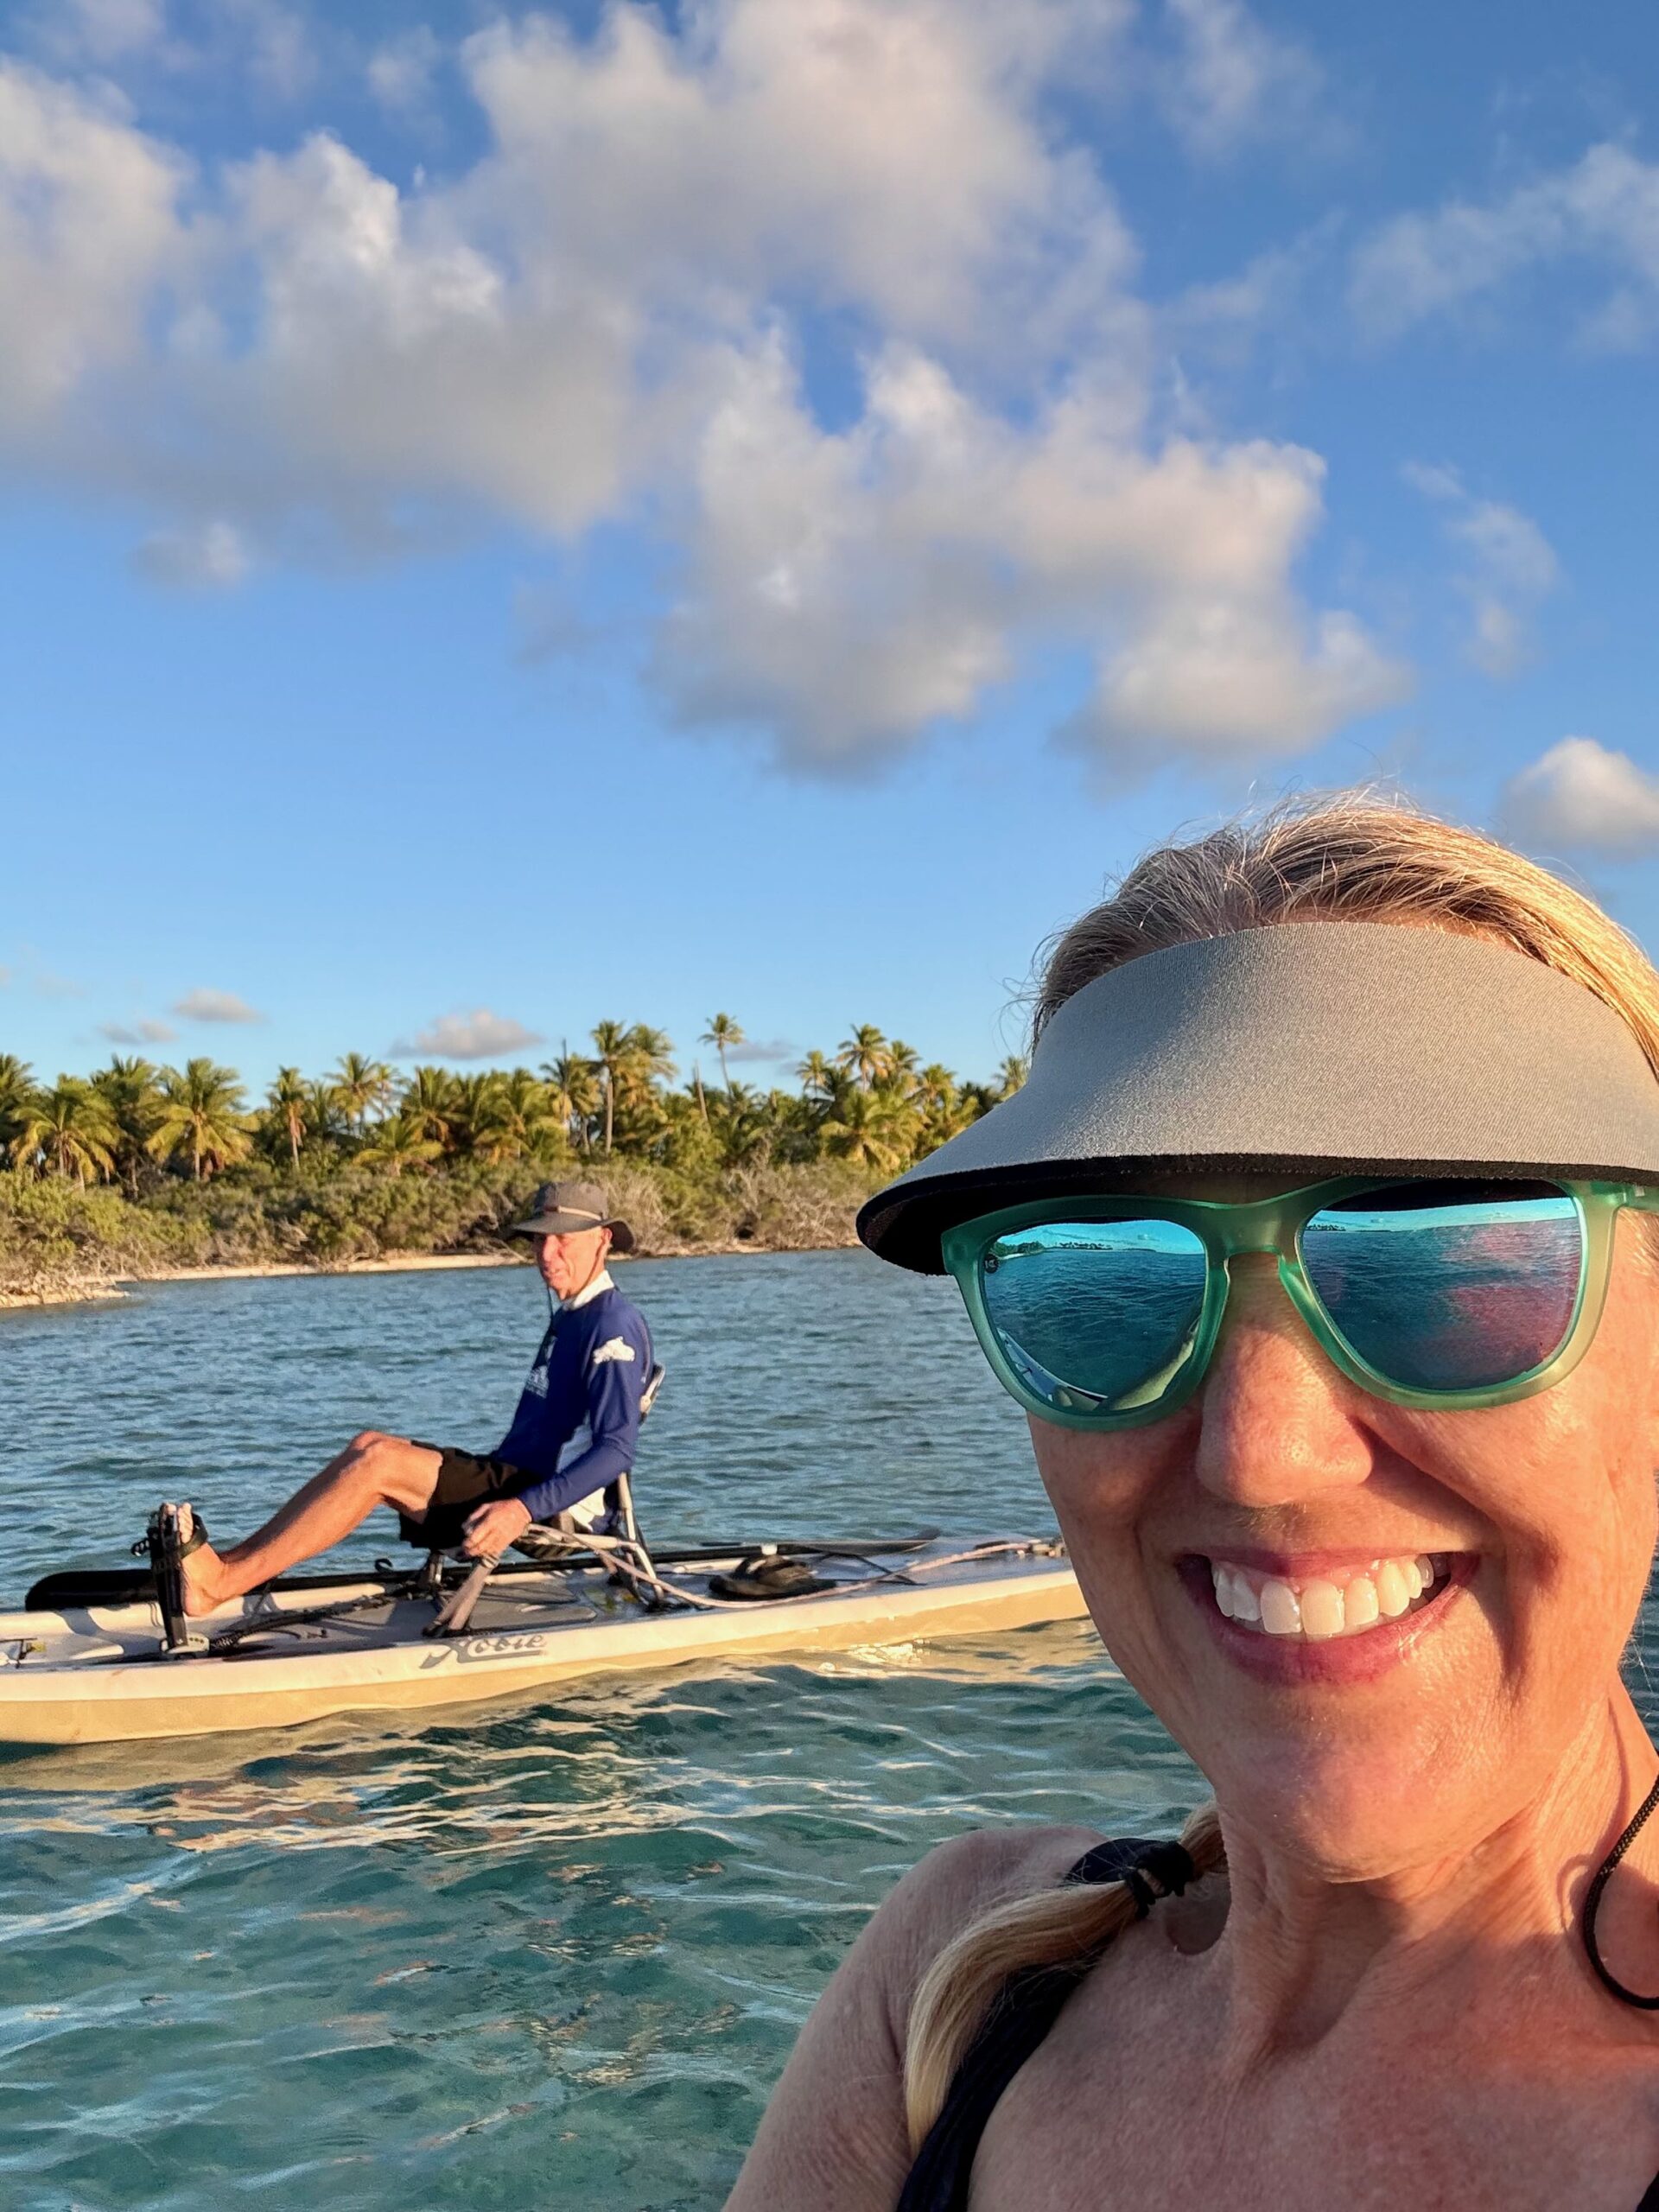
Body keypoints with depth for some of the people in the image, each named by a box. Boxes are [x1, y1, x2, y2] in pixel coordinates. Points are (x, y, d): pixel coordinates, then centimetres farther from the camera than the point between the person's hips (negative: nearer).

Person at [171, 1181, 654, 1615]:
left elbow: (616, 1450, -22)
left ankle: (218, 1584, -21)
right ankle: (228, 1562, -15)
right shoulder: (567, 1319, 19)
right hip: (513, 1483, 9)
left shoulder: (614, 1324, -12)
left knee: (378, 1460, -20)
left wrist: (523, 1508, -29)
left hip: (560, 1507, -9)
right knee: (369, 1445, -5)